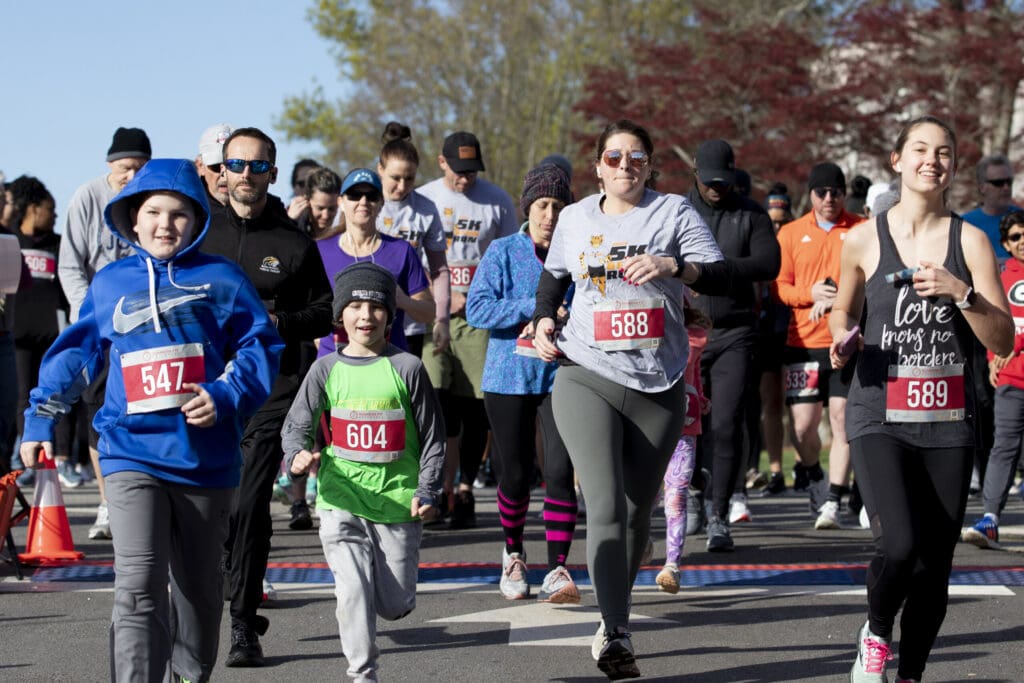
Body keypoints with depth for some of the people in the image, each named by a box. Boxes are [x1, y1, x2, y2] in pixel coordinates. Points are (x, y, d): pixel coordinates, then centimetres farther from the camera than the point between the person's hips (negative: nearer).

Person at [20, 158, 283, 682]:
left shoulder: (221, 279, 3)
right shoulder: (109, 283, 9)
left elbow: (260, 348, 2)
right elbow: (74, 354, 18)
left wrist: (224, 397, -13)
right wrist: (40, 420, 13)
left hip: (206, 456, 1)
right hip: (132, 456, -1)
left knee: (199, 589, 16)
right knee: (138, 589, -16)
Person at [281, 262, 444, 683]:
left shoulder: (406, 368, 0)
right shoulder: (326, 369, 3)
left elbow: (432, 435, 4)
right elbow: (297, 425, 5)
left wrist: (427, 491, -5)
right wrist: (298, 455, -18)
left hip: (397, 502, 0)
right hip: (342, 500, 0)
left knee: (395, 605, 5)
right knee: (353, 590, -14)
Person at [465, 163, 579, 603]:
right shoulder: (503, 253, 1)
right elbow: (476, 308, -10)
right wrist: (536, 309, -17)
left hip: (562, 377, 0)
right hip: (510, 376, 0)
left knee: (559, 472, -12)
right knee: (516, 475, 7)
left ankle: (557, 572, -9)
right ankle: (513, 554, 34)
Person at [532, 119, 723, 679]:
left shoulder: (673, 211, 2)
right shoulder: (575, 218, 10)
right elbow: (555, 275, 30)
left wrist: (674, 265, -26)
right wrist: (543, 319, 12)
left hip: (658, 386, 0)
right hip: (587, 377, 0)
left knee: (638, 511, 8)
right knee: (605, 507, -15)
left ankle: (614, 624, 25)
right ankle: (615, 632, -19)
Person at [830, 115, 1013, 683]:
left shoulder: (969, 241, 2)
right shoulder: (864, 239, 3)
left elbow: (1003, 342, -2)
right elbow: (844, 310, 21)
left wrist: (961, 293, -17)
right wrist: (841, 336, -1)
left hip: (947, 423, 2)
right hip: (880, 417, -2)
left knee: (935, 563, 3)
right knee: (899, 545, -21)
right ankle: (876, 634, 10)